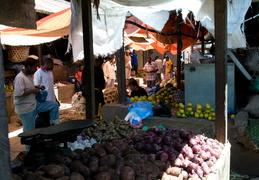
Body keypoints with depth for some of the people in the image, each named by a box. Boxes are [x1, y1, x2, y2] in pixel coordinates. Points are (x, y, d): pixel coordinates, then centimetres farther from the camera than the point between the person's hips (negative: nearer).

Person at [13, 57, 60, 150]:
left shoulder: (29, 76, 7)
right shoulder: (20, 77, -22)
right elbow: (18, 93, -30)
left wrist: (37, 87, 5)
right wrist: (33, 90, -22)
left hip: (34, 104, 9)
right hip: (25, 108, -9)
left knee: (54, 105, 6)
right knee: (29, 130, 4)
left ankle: (53, 125, 12)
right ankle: (29, 148, 23)